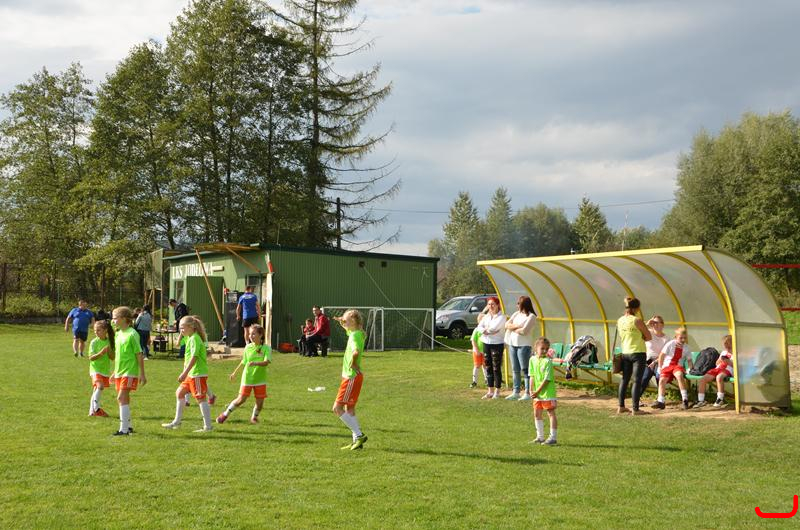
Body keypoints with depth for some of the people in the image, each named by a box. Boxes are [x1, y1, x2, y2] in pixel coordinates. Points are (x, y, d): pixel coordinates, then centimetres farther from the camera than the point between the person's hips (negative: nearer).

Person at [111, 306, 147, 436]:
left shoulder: (132, 334, -13)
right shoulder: (118, 334, 11)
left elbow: (139, 354, -12)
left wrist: (142, 374, -12)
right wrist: (115, 371, 22)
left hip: (129, 372, -8)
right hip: (120, 372, 8)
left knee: (121, 398, -13)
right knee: (124, 399, 13)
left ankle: (124, 429, -11)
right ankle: (128, 426, 25)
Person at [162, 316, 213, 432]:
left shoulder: (194, 339, -15)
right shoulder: (190, 338, 15)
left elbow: (194, 357, -24)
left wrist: (184, 373, -26)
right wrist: (185, 373, 22)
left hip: (198, 374, -10)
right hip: (192, 374, 10)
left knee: (201, 399, -7)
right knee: (179, 392, 16)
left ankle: (208, 426, -3)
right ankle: (177, 421, 25)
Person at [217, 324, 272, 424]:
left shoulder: (266, 348, -9)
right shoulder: (248, 347, -1)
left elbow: (266, 362, -24)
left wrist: (255, 363, -42)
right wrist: (234, 372, 23)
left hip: (260, 379, -1)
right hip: (247, 378, 1)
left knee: (260, 402, 2)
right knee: (241, 400, 0)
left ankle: (254, 417, 29)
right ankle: (225, 414, 20)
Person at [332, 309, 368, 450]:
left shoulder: (355, 335, -19)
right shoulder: (354, 333, 10)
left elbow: (356, 351, -40)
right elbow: (348, 329, 35)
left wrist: (353, 364, -25)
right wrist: (341, 321, 18)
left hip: (352, 377, -10)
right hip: (351, 376, 10)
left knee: (337, 408, -8)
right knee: (349, 410, 15)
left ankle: (359, 435, -7)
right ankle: (357, 441, 17)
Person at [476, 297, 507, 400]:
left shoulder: (501, 317, -7)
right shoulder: (486, 316, 13)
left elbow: (494, 327, -20)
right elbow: (480, 327, 0)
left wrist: (485, 329, -4)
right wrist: (489, 331, -15)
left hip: (497, 344, -6)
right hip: (486, 344, 6)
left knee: (496, 368, -3)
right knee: (488, 367, 9)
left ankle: (497, 391, 5)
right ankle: (490, 391, 17)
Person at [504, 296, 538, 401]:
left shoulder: (531, 316, -8)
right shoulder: (516, 314, 14)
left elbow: (524, 331, -18)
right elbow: (507, 325, 4)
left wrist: (512, 329, -3)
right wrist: (516, 326, -12)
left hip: (524, 345, -7)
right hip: (512, 344, 7)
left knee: (525, 369, -5)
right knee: (515, 369, 10)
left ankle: (527, 393, -1)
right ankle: (516, 392, 17)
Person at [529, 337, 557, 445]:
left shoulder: (548, 361, -14)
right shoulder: (532, 360, 3)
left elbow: (547, 379, -17)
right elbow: (532, 376, 5)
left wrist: (537, 391, -17)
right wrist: (531, 390, -5)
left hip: (548, 392, -7)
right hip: (537, 393, 7)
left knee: (551, 413, -1)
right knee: (537, 414, 13)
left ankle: (553, 437, 4)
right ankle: (540, 437, 25)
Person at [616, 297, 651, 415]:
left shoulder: (619, 320, 3)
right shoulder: (637, 321, -15)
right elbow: (649, 337, -8)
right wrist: (641, 338, 8)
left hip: (625, 353, 6)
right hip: (638, 353, -6)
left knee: (624, 379, 14)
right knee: (637, 381, -2)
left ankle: (621, 407, 19)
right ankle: (635, 409, -1)